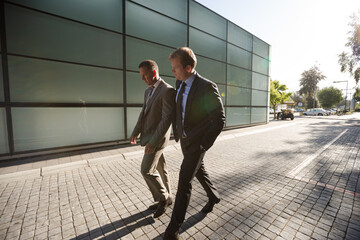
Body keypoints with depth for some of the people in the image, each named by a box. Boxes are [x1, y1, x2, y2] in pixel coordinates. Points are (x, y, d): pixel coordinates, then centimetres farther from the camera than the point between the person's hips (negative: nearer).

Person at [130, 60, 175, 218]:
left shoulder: (168, 91, -16)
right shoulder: (148, 91, 13)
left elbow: (167, 119, -22)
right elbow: (144, 112, 16)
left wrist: (154, 141, -24)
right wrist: (135, 132, 7)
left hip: (157, 137, -9)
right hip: (149, 135, 9)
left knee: (147, 170, -5)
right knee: (160, 169, 16)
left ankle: (163, 198, 18)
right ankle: (166, 198, 32)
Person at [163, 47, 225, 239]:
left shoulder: (207, 87, -19)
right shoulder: (179, 83, 3)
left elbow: (219, 119, -16)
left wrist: (205, 144, -16)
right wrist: (176, 131, 11)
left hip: (197, 142, -7)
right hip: (184, 139, 8)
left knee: (184, 181, -3)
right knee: (199, 171, 24)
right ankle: (214, 196, 51)